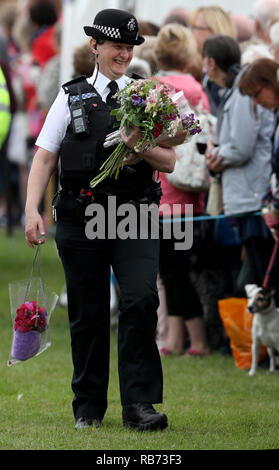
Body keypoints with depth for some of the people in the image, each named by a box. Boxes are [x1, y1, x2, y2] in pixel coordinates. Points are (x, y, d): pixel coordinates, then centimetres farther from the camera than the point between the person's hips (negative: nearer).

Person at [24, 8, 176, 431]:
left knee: (141, 300, -17)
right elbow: (44, 158, 6)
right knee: (87, 315, 5)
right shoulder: (71, 97, 9)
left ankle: (139, 404, -14)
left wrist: (140, 148, -13)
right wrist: (32, 210, -5)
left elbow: (169, 162, 8)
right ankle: (88, 408, 18)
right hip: (80, 219, 0)